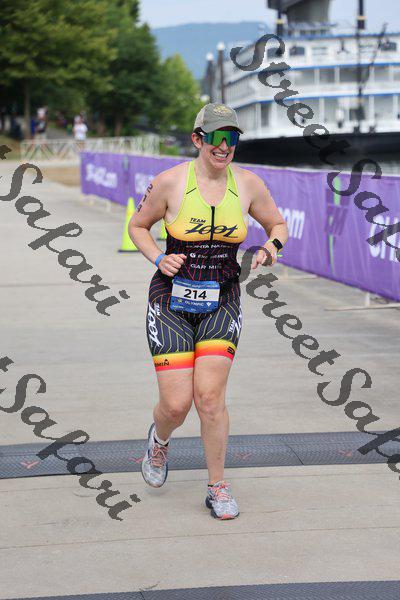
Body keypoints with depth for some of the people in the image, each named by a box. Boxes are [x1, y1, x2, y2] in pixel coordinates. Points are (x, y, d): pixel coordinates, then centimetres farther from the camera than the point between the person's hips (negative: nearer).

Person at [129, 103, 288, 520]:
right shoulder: (170, 182, -8)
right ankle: (159, 440, 32)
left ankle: (217, 487, 9)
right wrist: (158, 258, -10)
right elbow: (137, 225, 7)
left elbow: (278, 225, 15)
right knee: (176, 404, -6)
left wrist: (270, 247, -6)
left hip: (221, 302, 2)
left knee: (210, 397, -10)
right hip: (172, 301, -1)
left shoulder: (248, 184, -1)